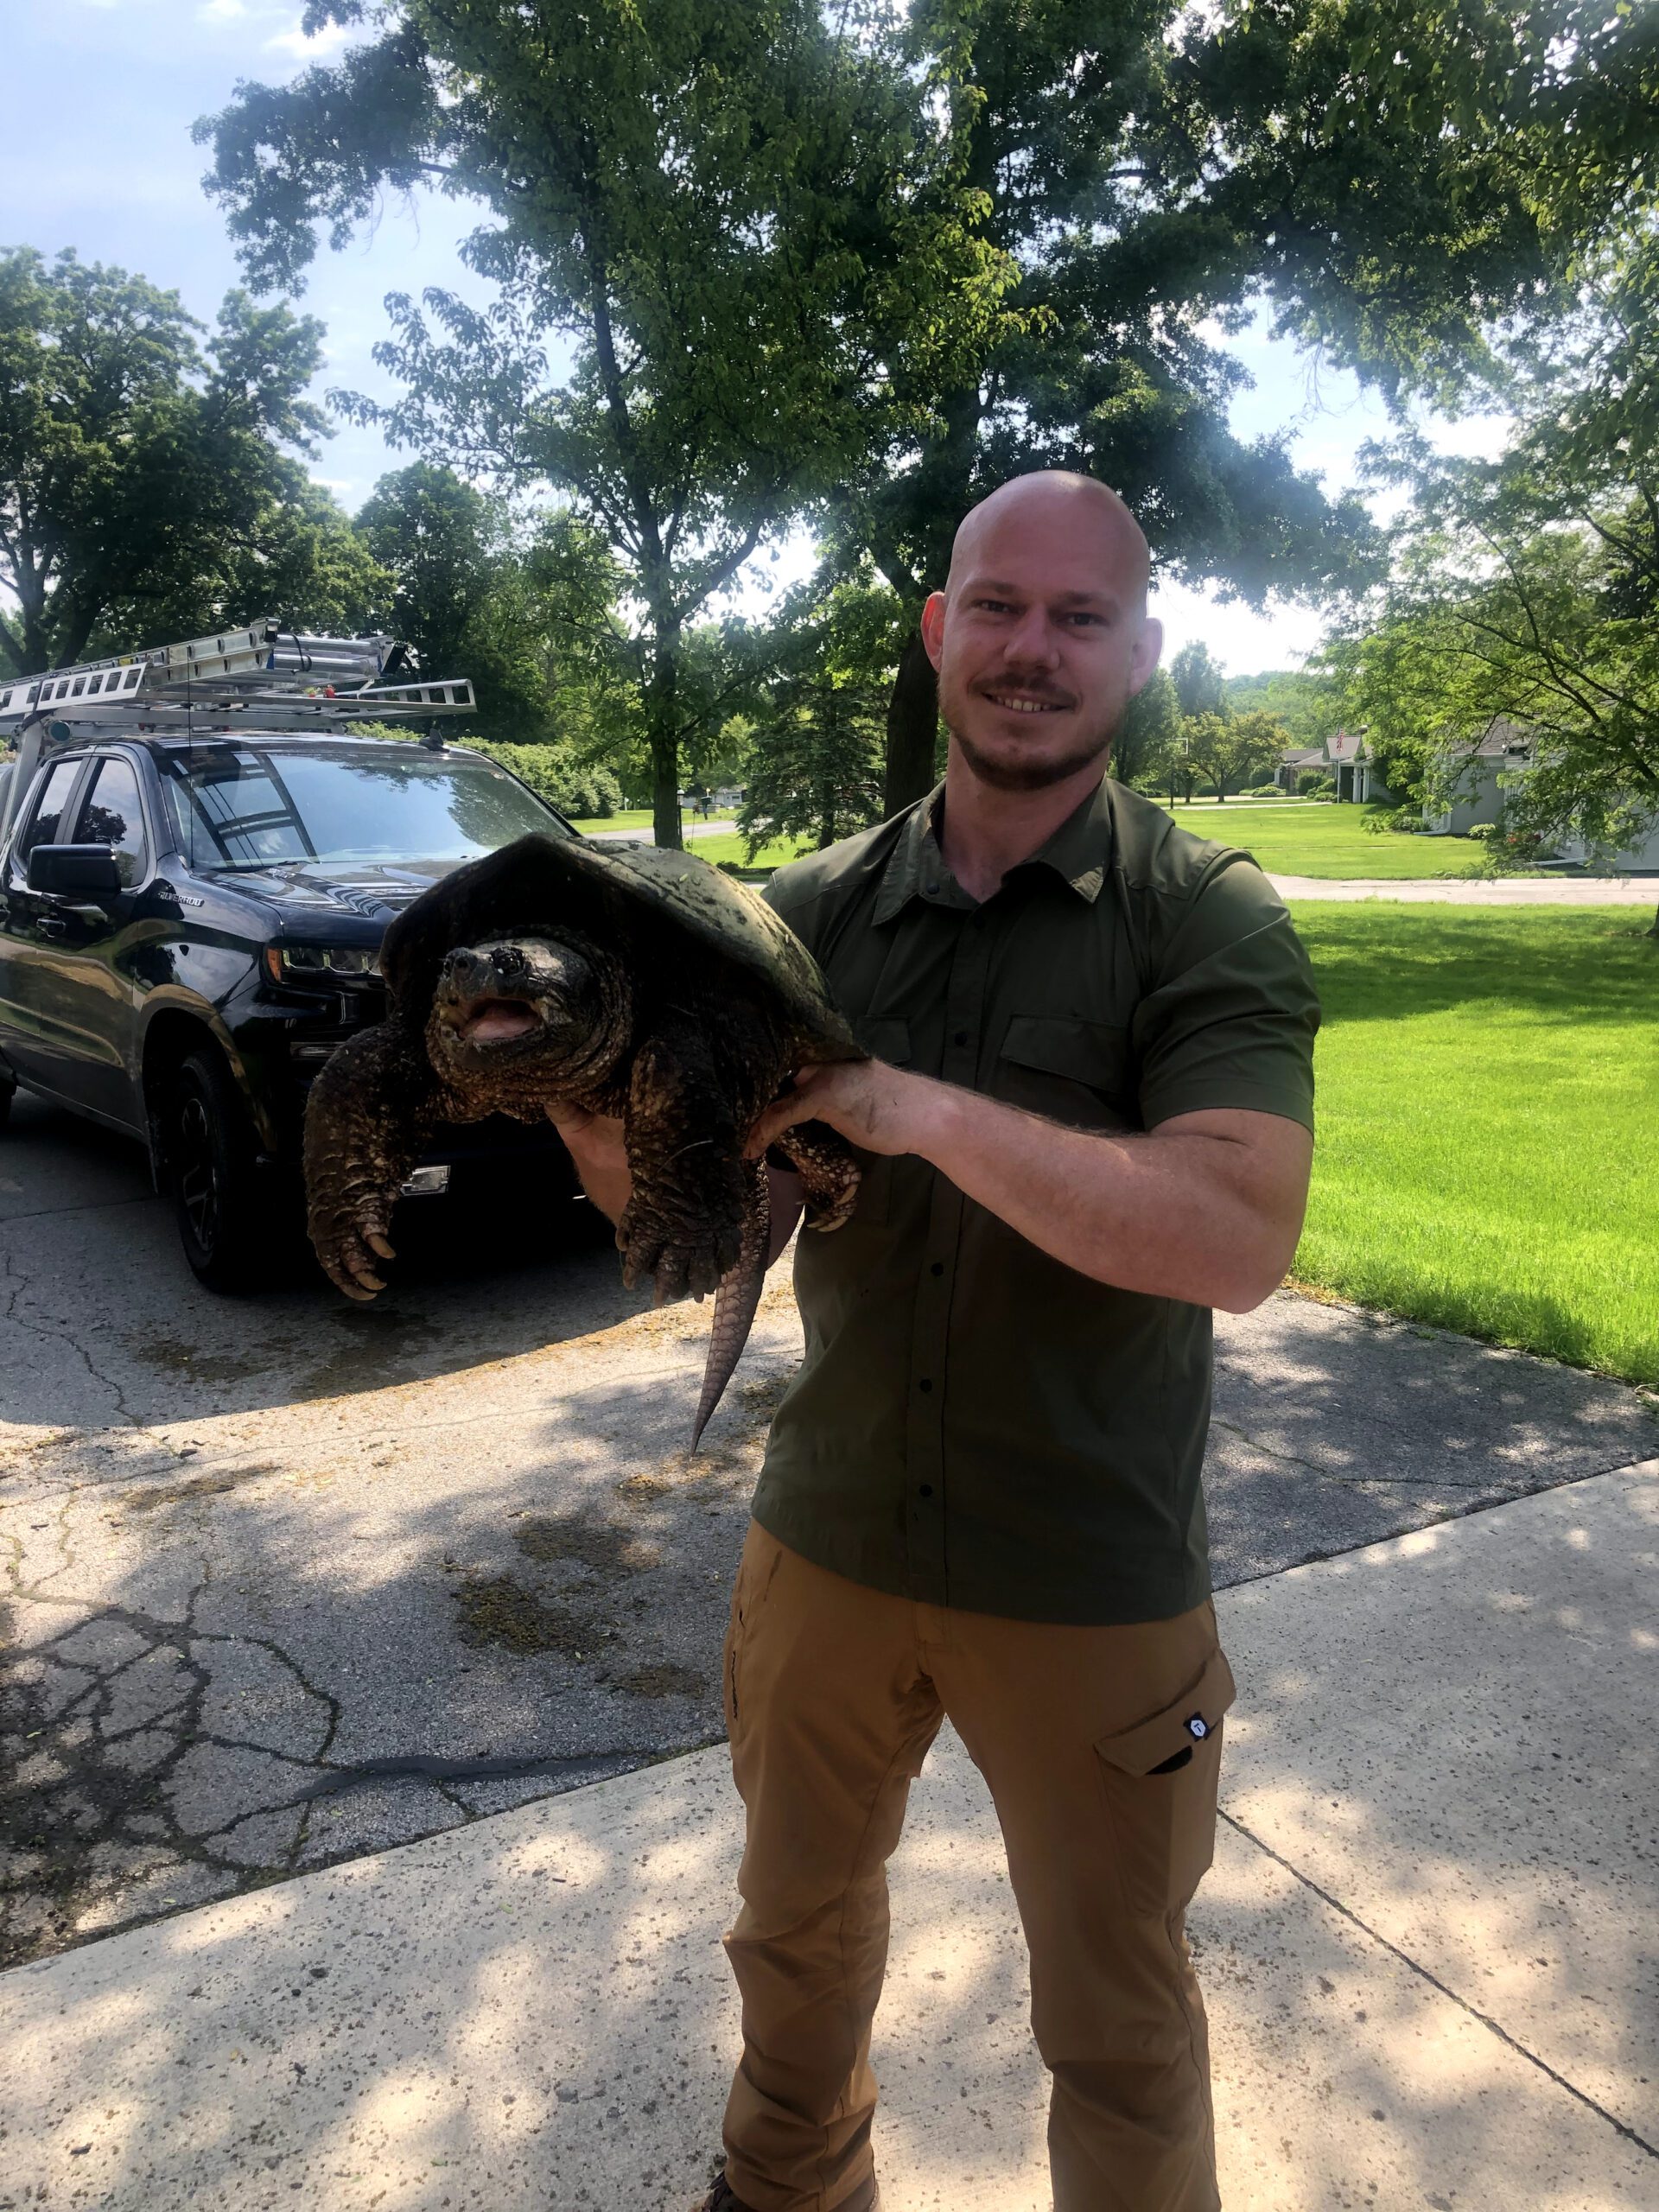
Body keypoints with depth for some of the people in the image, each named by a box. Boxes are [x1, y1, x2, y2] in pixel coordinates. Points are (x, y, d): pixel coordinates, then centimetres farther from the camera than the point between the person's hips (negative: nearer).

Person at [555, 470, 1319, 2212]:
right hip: (828, 1540, 4)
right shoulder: (821, 910, -2)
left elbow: (1240, 1241, -27)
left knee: (1119, 2019, 18)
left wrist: (926, 1108, -33)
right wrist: (593, 1099, -24)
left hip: (1091, 1589, -3)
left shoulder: (1208, 924, -12)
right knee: (799, 1913, 28)